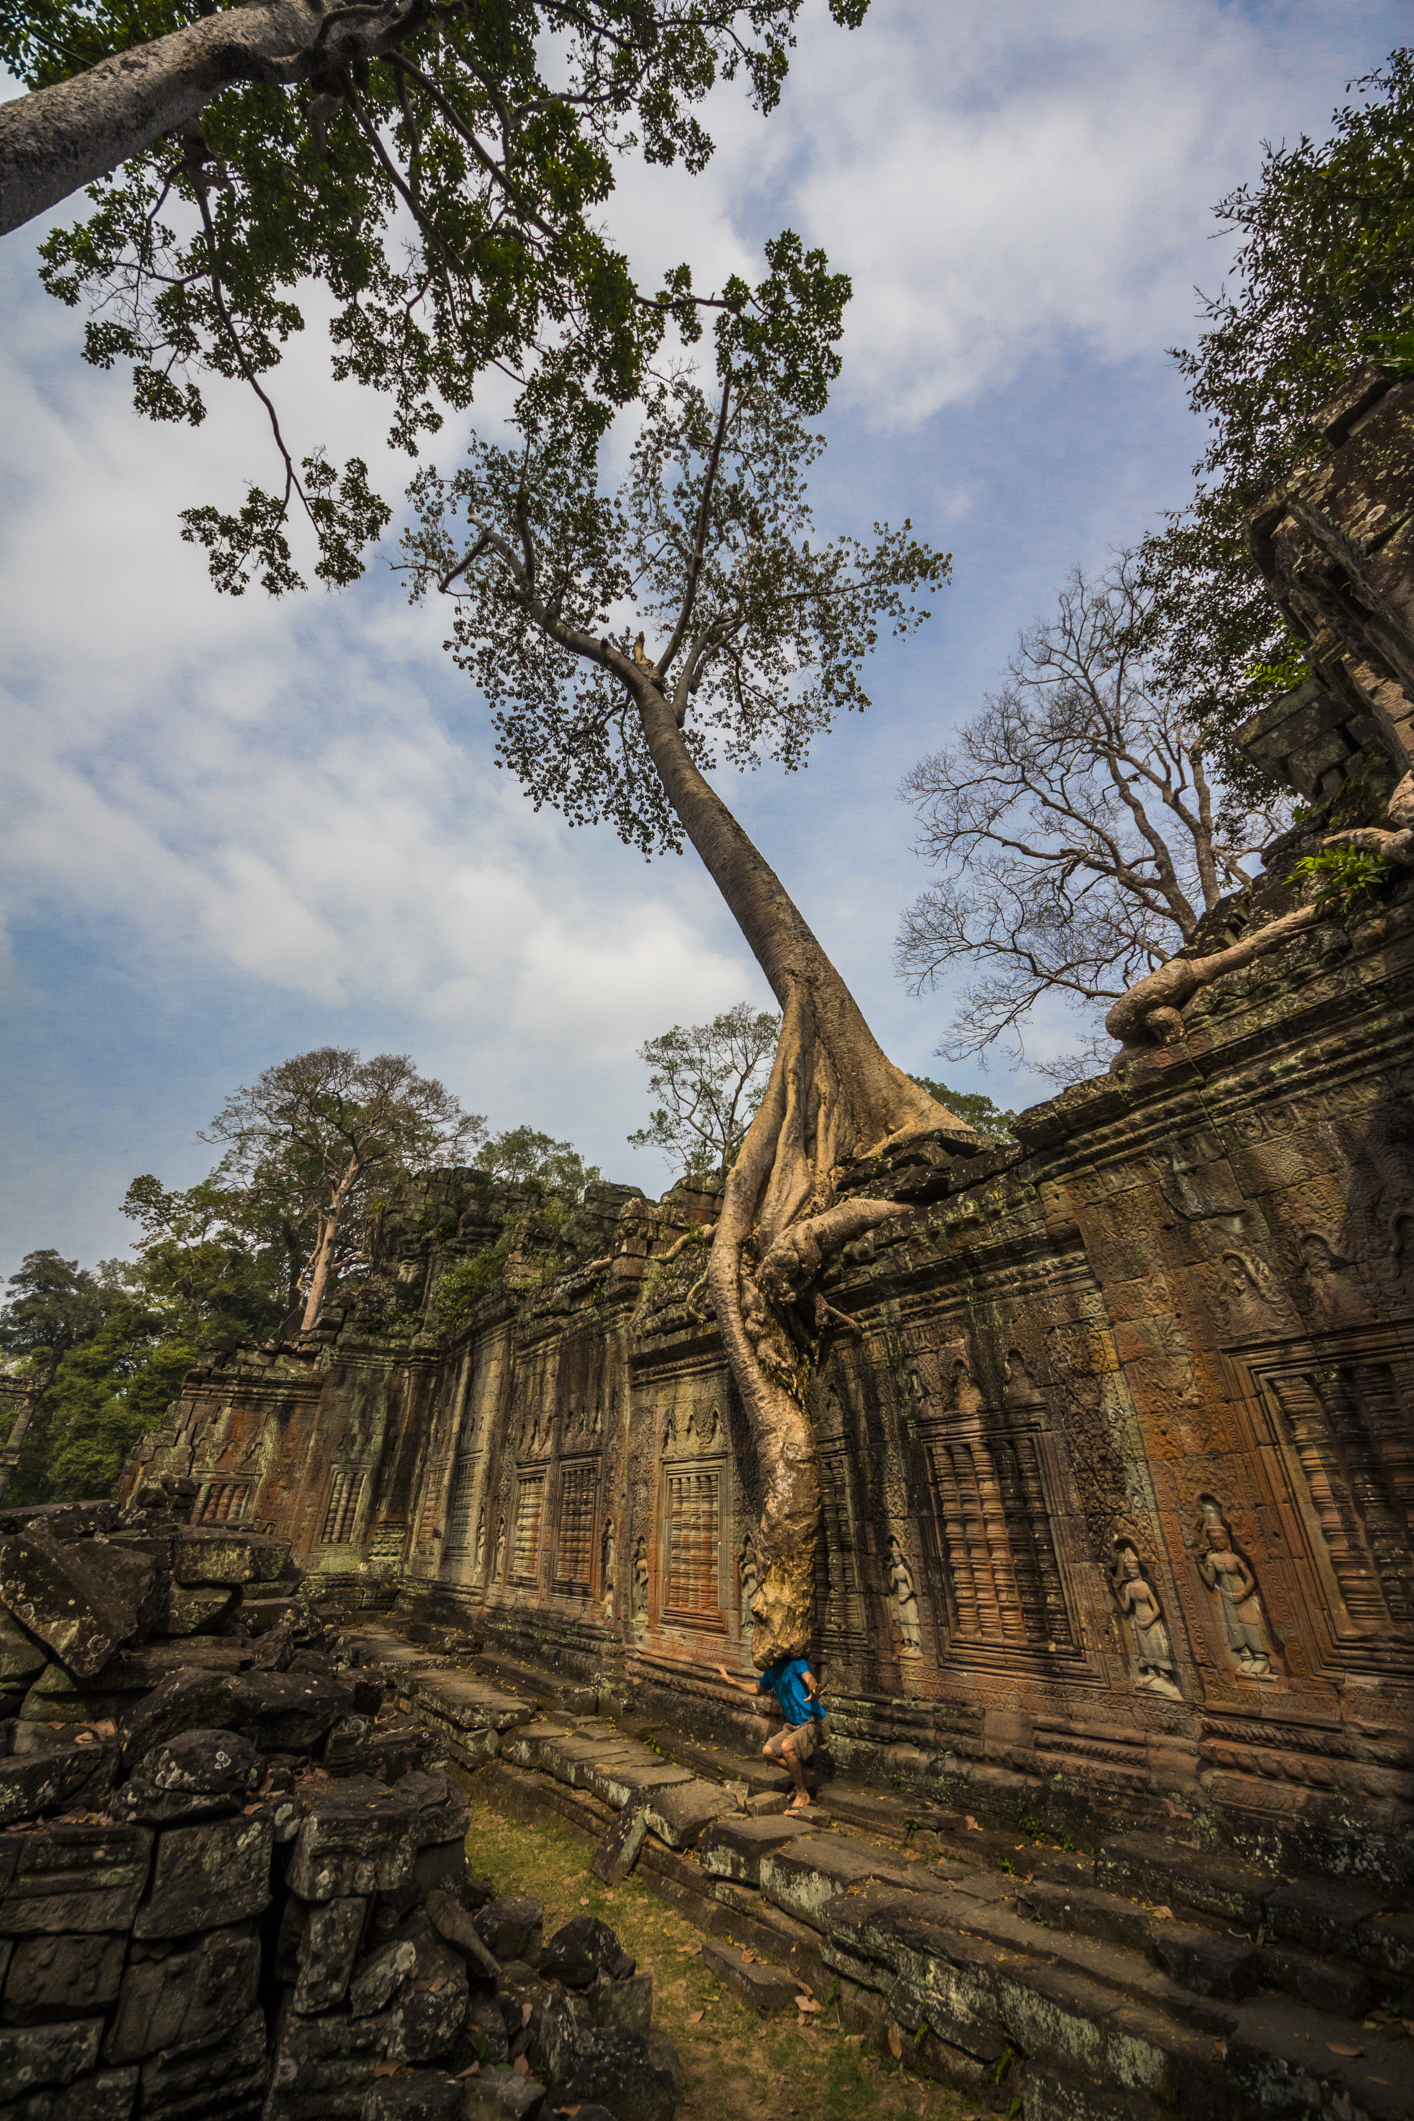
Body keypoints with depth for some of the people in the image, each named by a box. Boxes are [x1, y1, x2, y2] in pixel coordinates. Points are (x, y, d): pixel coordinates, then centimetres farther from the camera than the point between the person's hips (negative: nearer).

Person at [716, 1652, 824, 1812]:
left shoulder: (796, 1663, -20)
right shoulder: (771, 1670, 5)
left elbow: (809, 1678, -42)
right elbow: (758, 1689, 25)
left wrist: (814, 1692, -66)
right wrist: (732, 1681, 26)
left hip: (812, 1724, -9)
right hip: (793, 1725, 9)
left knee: (787, 1746, -28)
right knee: (768, 1750, -1)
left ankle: (802, 1795, -6)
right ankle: (802, 1780, 16)